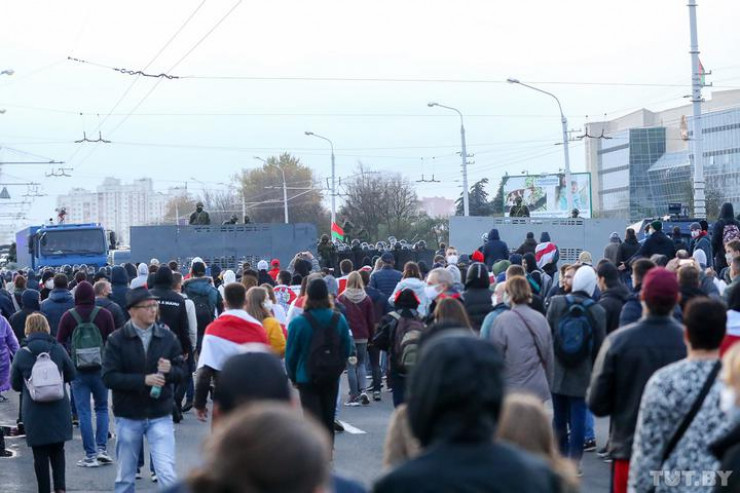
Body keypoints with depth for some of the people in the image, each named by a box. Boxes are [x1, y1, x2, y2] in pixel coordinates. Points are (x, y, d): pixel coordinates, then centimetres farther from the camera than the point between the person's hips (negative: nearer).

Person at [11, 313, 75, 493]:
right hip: (59, 409, 2)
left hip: (34, 412, -2)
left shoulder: (21, 355, -8)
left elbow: (15, 384, 1)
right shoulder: (58, 350, -5)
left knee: (40, 454, 8)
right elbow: (71, 375, 6)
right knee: (57, 450, 16)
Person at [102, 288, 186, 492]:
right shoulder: (117, 340, -5)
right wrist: (143, 380, -21)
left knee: (167, 474, -9)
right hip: (128, 417, 0)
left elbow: (181, 372, 3)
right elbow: (109, 377, -13)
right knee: (125, 476, 13)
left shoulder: (167, 337, 0)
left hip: (160, 415, 0)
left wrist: (169, 371, -19)